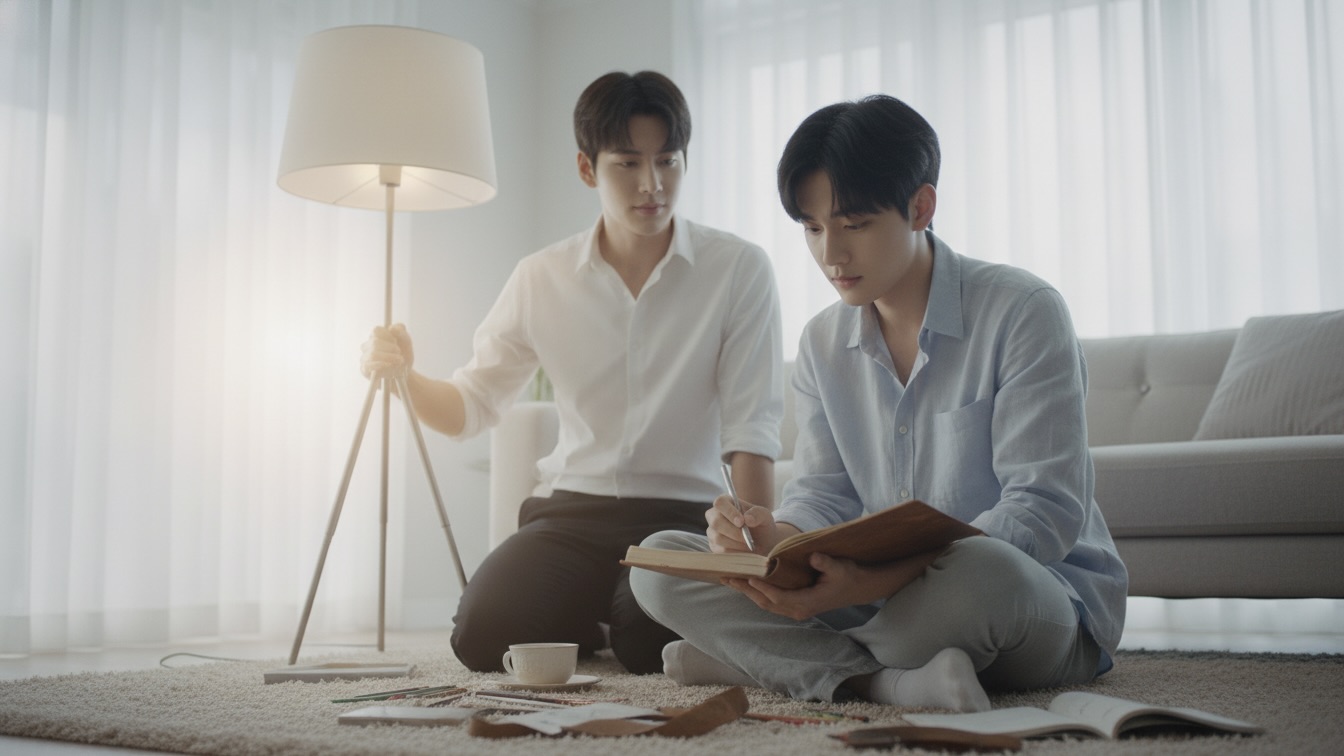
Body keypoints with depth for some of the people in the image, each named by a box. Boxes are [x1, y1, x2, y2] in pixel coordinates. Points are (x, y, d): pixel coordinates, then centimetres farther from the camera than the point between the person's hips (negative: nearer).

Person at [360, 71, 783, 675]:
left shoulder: (739, 270, -2)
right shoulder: (542, 278, 6)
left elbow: (749, 429, -7)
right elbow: (470, 406, 11)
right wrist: (405, 378, -11)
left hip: (682, 514, -2)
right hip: (570, 510, 3)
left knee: (653, 646, -31)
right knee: (481, 635, -22)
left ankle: (625, 625, 8)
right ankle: (591, 626, 13)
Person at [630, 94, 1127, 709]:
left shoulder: (1022, 311, -10)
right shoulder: (823, 343, 10)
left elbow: (1047, 511, -18)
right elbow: (824, 494, 6)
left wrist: (874, 581, -32)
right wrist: (775, 538, -22)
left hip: (1052, 597, -5)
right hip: (883, 590, 5)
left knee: (976, 572, -43)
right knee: (659, 562, -11)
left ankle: (784, 660, -15)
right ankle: (891, 682, -26)